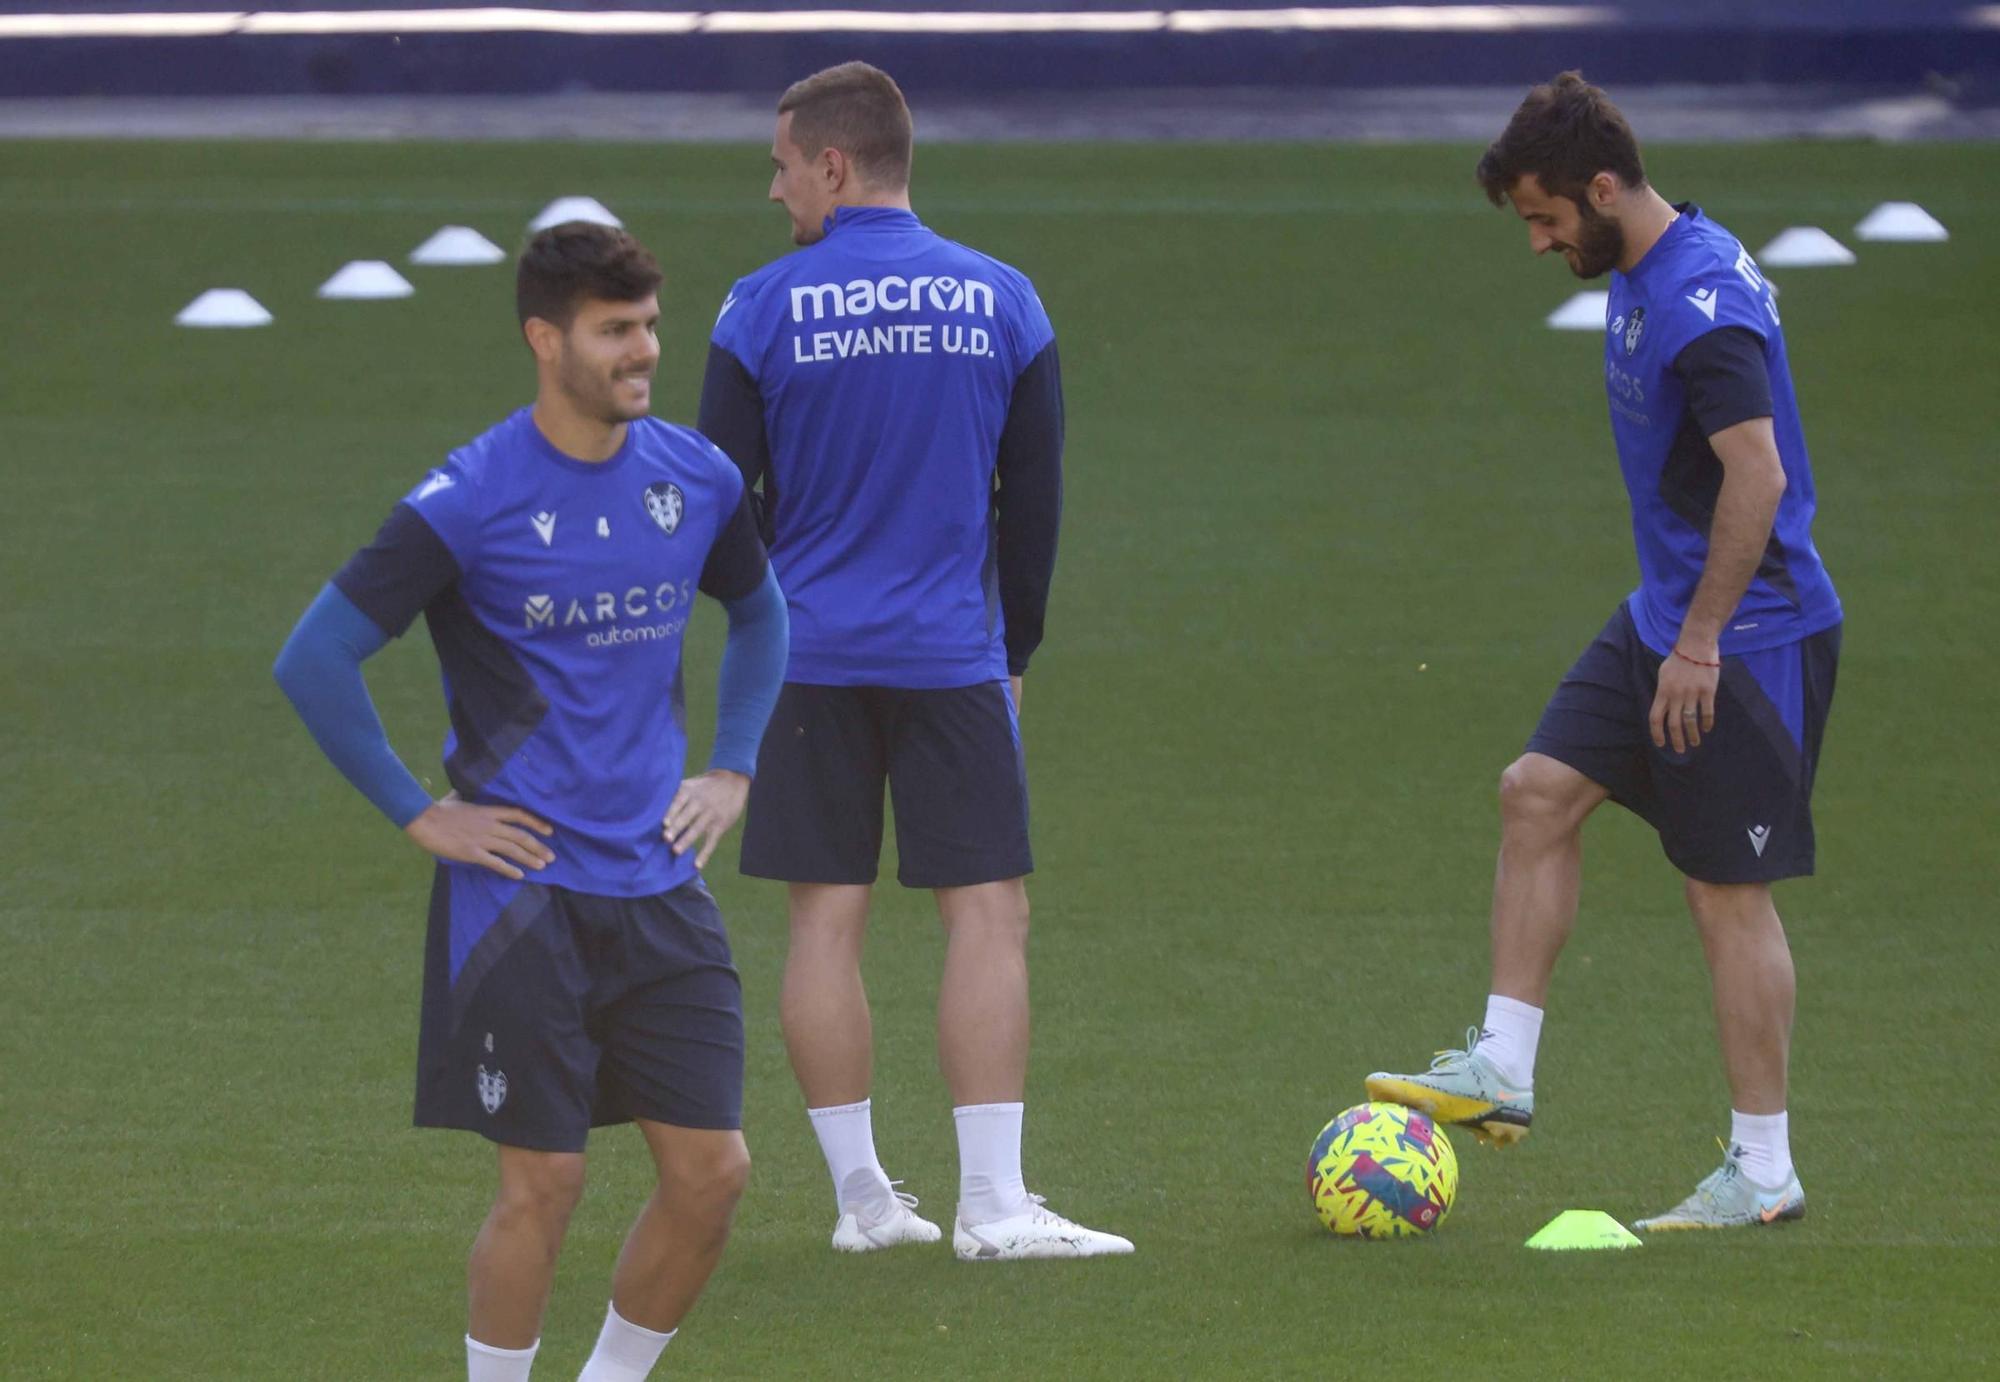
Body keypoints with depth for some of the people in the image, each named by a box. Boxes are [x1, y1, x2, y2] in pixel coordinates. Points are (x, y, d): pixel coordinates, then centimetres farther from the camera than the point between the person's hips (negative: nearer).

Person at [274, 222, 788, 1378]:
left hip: (661, 882, 5)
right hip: (523, 884, -5)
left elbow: (762, 611, 26)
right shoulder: (470, 501, -12)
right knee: (545, 1179, -4)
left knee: (711, 1172, 1)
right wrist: (421, 816, -8)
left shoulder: (696, 478, 4)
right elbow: (316, 661, -10)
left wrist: (732, 769, 15)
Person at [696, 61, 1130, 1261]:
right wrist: (1015, 647, 17)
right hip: (953, 657, 0)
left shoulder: (763, 310, -4)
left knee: (828, 915, 7)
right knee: (990, 911, 1)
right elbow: (1035, 495, 6)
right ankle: (994, 1205, -6)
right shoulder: (1000, 301, 1)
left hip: (808, 656, 0)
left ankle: (862, 1195, 8)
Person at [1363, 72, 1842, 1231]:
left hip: (1750, 635, -10)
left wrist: (1699, 642, -23)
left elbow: (1758, 476, -27)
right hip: (1667, 616, 10)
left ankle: (1765, 1172, 4)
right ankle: (1504, 1070, 8)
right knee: (1540, 792, 5)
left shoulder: (1700, 302, -22)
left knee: (1729, 893, -4)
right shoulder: (1640, 275, 10)